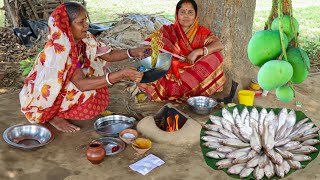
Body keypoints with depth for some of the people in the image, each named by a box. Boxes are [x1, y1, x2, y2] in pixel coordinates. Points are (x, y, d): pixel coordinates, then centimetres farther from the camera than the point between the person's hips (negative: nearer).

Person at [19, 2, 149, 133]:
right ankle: (52, 116, -6)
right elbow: (82, 84, -40)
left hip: (65, 91, 8)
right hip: (42, 101, -7)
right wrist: (121, 75, -47)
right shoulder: (59, 50, -32)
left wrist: (133, 52, -21)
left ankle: (61, 111, 6)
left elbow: (109, 55, -2)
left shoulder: (85, 40, -12)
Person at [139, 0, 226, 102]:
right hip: (171, 74, -1)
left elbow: (219, 45, -9)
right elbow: (147, 45, -5)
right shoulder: (167, 31, 5)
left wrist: (197, 52, -20)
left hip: (195, 75, 1)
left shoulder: (202, 32, 6)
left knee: (215, 57, -23)